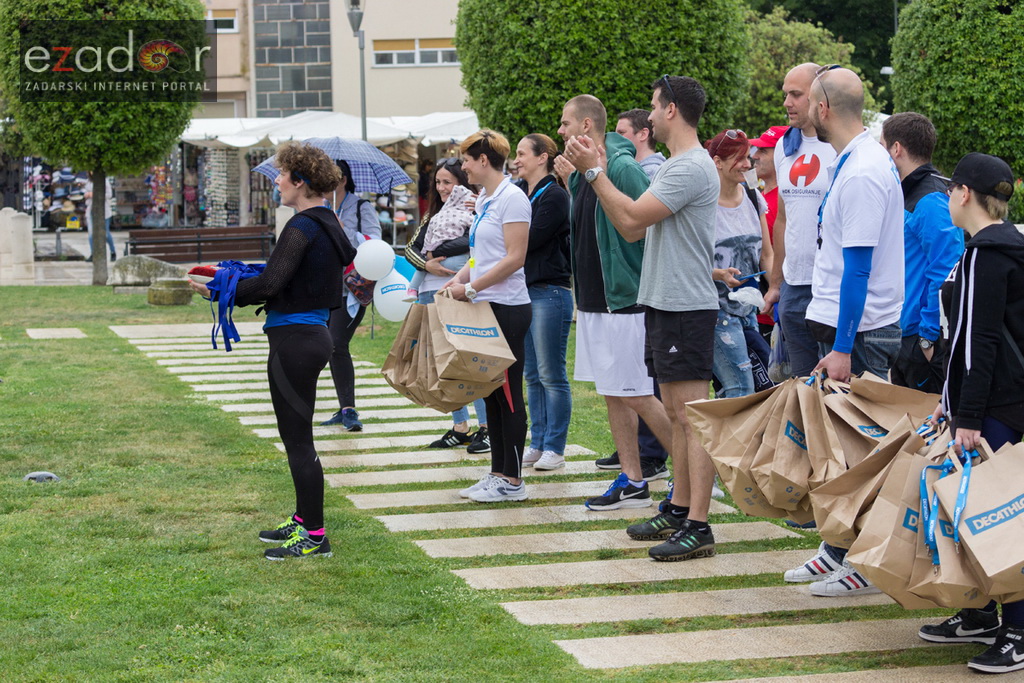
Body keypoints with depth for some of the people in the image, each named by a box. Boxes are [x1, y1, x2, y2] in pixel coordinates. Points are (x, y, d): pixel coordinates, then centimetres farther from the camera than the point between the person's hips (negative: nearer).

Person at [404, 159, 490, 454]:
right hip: (430, 294, 8)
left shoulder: (473, 211, -3)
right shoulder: (433, 215, 19)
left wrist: (436, 251, -13)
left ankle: (487, 428, -4)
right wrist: (427, 264, -5)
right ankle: (460, 427, 18)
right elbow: (411, 248, 13)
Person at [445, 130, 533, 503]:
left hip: (507, 308, -9)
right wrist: (459, 278, 3)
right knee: (491, 393, 11)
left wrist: (470, 288, -17)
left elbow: (514, 258, -18)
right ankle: (498, 473, 18)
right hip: (486, 308, 9)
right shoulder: (485, 200, 15)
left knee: (508, 394, -4)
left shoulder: (511, 199, -13)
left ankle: (512, 480, 1)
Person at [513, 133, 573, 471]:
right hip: (523, 291, 8)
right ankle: (537, 444, 18)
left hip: (550, 293, -8)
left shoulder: (555, 196, -10)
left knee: (551, 374, -4)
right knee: (532, 375, 12)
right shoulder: (519, 192, 14)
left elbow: (528, 240, -17)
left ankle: (554, 449, 1)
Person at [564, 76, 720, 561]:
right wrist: (596, 170, 14)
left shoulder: (692, 167, -16)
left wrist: (594, 170, -10)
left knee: (693, 417, -10)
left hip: (687, 308, -11)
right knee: (676, 412, 15)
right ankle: (679, 510, 22)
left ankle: (698, 526, -12)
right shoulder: (672, 166, 18)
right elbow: (632, 229, 16)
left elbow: (632, 217, -20)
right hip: (663, 303, 11)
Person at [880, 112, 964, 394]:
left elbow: (945, 274, -23)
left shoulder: (931, 202, -18)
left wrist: (929, 337, -22)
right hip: (902, 334, 10)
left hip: (922, 340, -10)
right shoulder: (906, 195, 14)